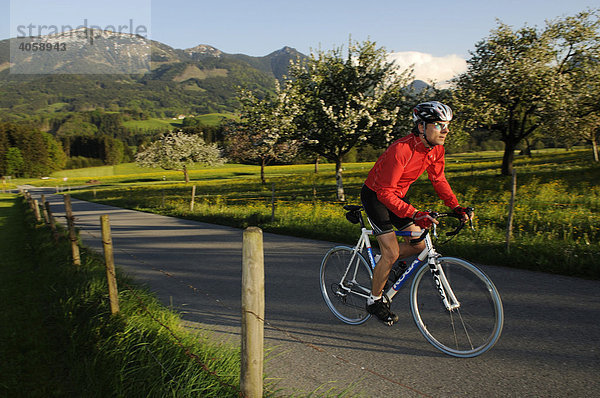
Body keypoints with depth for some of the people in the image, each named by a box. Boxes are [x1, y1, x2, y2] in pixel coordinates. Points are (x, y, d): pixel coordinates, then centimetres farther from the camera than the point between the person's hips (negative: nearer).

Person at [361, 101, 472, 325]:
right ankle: (375, 301, 10)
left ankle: (382, 265, 26)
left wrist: (456, 207, -6)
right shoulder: (401, 149, -32)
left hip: (397, 195, 8)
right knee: (392, 252, -10)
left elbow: (439, 180, 6)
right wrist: (414, 214, -42)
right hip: (375, 196, -7)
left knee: (419, 245, 1)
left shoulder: (436, 149, -8)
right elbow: (385, 192, -32)